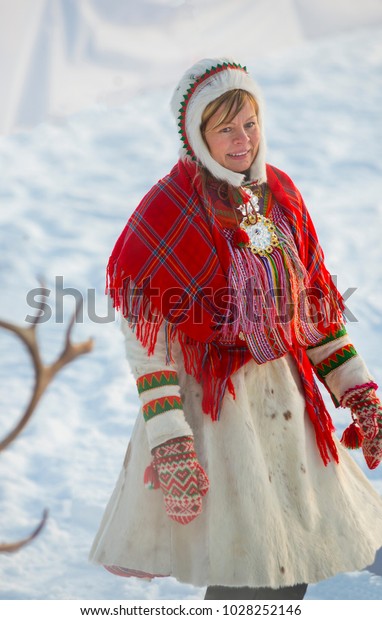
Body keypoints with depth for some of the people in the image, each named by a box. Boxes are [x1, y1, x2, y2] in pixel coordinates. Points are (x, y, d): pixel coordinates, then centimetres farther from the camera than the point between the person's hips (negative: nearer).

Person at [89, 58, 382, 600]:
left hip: (287, 394, 6)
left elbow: (312, 301, 13)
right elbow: (146, 332, -14)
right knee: (249, 575, -8)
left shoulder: (279, 193, 8)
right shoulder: (171, 207, -10)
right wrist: (169, 441, -21)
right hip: (213, 403, -6)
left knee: (296, 565, 11)